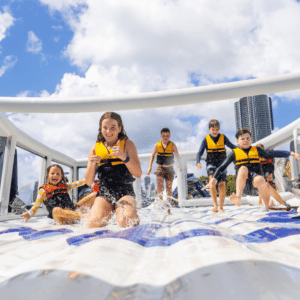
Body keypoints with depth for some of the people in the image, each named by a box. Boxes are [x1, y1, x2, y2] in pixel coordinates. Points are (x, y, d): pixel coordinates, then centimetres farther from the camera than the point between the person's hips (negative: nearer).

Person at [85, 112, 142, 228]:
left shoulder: (127, 144, 3)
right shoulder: (95, 149, 9)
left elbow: (138, 174, -7)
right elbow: (89, 182, 6)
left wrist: (124, 157, -23)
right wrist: (91, 165, -14)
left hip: (125, 192, -2)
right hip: (104, 193, 3)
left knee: (126, 222, -29)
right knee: (93, 223, -23)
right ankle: (109, 213, 10)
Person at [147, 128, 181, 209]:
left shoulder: (172, 145, -4)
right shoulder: (157, 145, -1)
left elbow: (177, 156, 5)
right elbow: (152, 156, 6)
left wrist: (179, 165, -3)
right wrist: (150, 167, -1)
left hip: (169, 169, 0)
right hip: (160, 168, 1)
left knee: (169, 188, 4)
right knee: (159, 185, -17)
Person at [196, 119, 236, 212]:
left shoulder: (223, 137, 4)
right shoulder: (206, 139, 1)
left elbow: (232, 146, 3)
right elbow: (200, 152, -1)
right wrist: (198, 162, -18)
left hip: (221, 163, 1)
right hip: (211, 162, -1)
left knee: (222, 184, -6)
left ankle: (221, 207, 9)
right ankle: (215, 205, -18)